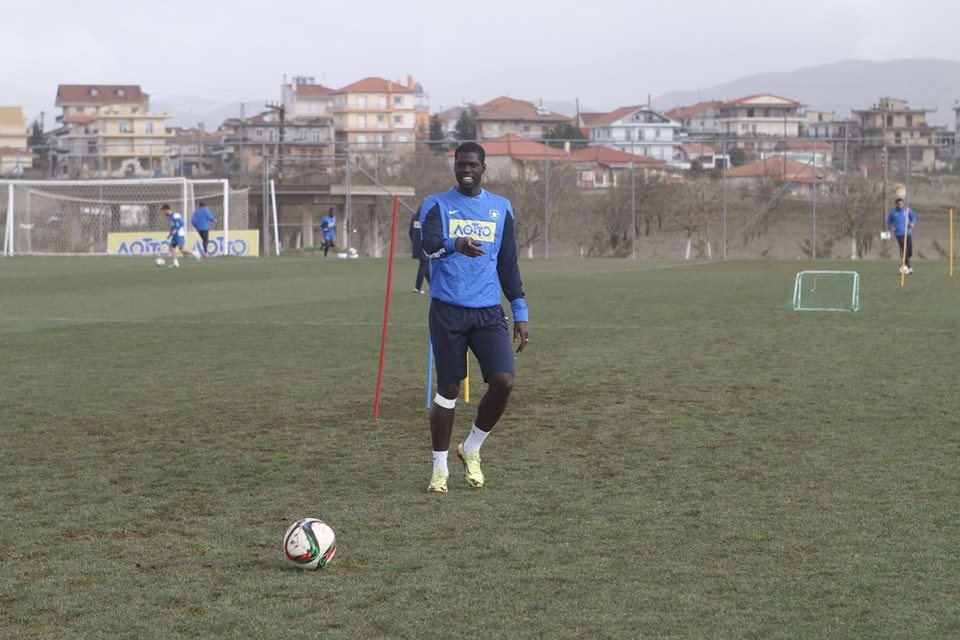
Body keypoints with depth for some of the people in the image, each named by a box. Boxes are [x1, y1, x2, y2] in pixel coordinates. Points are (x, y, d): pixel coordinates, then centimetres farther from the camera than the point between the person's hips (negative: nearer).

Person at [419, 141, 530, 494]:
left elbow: (508, 264, 16)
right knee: (448, 388, 0)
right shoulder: (436, 204, 2)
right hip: (448, 310, -2)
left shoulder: (501, 208, 12)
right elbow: (429, 244, -19)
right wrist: (455, 245, -42)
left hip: (489, 312, 2)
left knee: (503, 381, -12)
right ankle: (440, 468, 15)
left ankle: (471, 449, 11)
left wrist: (521, 312, 11)